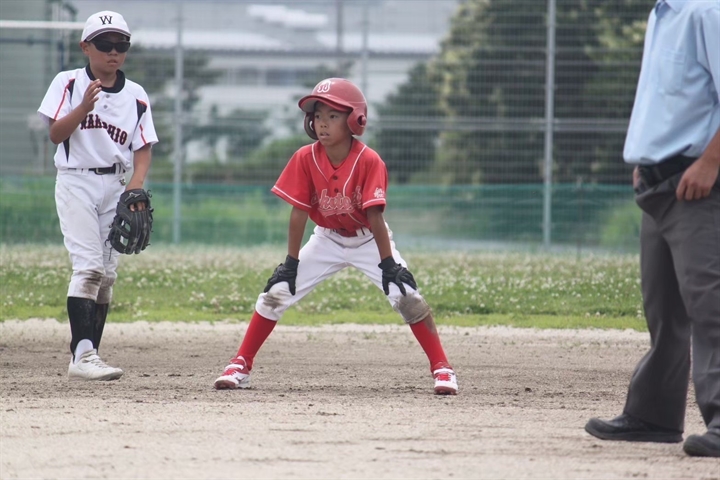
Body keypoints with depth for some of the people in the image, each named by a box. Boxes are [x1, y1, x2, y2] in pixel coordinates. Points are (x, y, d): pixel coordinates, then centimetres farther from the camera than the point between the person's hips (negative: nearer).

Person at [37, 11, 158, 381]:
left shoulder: (136, 96, 9)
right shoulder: (69, 83, 2)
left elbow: (143, 149, 8)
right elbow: (56, 134, -5)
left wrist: (135, 187, -9)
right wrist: (85, 106, -20)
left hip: (115, 188, 4)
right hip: (76, 181, -4)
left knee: (107, 274, 3)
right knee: (89, 266, -18)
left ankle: (86, 360, 8)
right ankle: (82, 356, -25)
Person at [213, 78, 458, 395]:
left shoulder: (369, 161, -25)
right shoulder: (305, 159, -18)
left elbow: (375, 216, -26)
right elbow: (298, 212, -13)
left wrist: (388, 264, -24)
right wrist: (291, 262, -13)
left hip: (369, 240, -3)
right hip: (327, 239, 3)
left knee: (406, 296, -18)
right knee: (277, 292, -7)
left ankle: (441, 367, -8)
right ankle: (241, 365, 2)